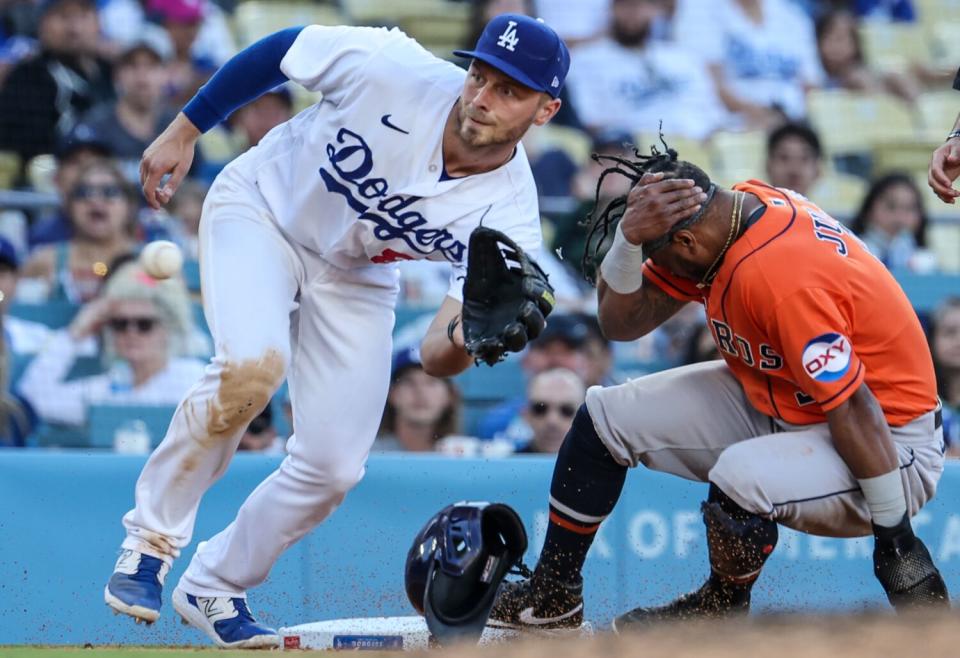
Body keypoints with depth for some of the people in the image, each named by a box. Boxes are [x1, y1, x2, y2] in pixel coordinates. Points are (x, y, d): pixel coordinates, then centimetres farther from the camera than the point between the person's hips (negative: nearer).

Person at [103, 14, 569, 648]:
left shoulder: (508, 216, -27)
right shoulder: (392, 69, -32)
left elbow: (436, 357, -28)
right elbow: (282, 49, -13)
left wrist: (465, 339, -52)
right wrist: (185, 129, -6)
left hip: (356, 281, 3)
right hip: (261, 209, -3)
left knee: (333, 466, -3)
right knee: (252, 367, -30)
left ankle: (215, 588, 23)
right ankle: (151, 540, -10)